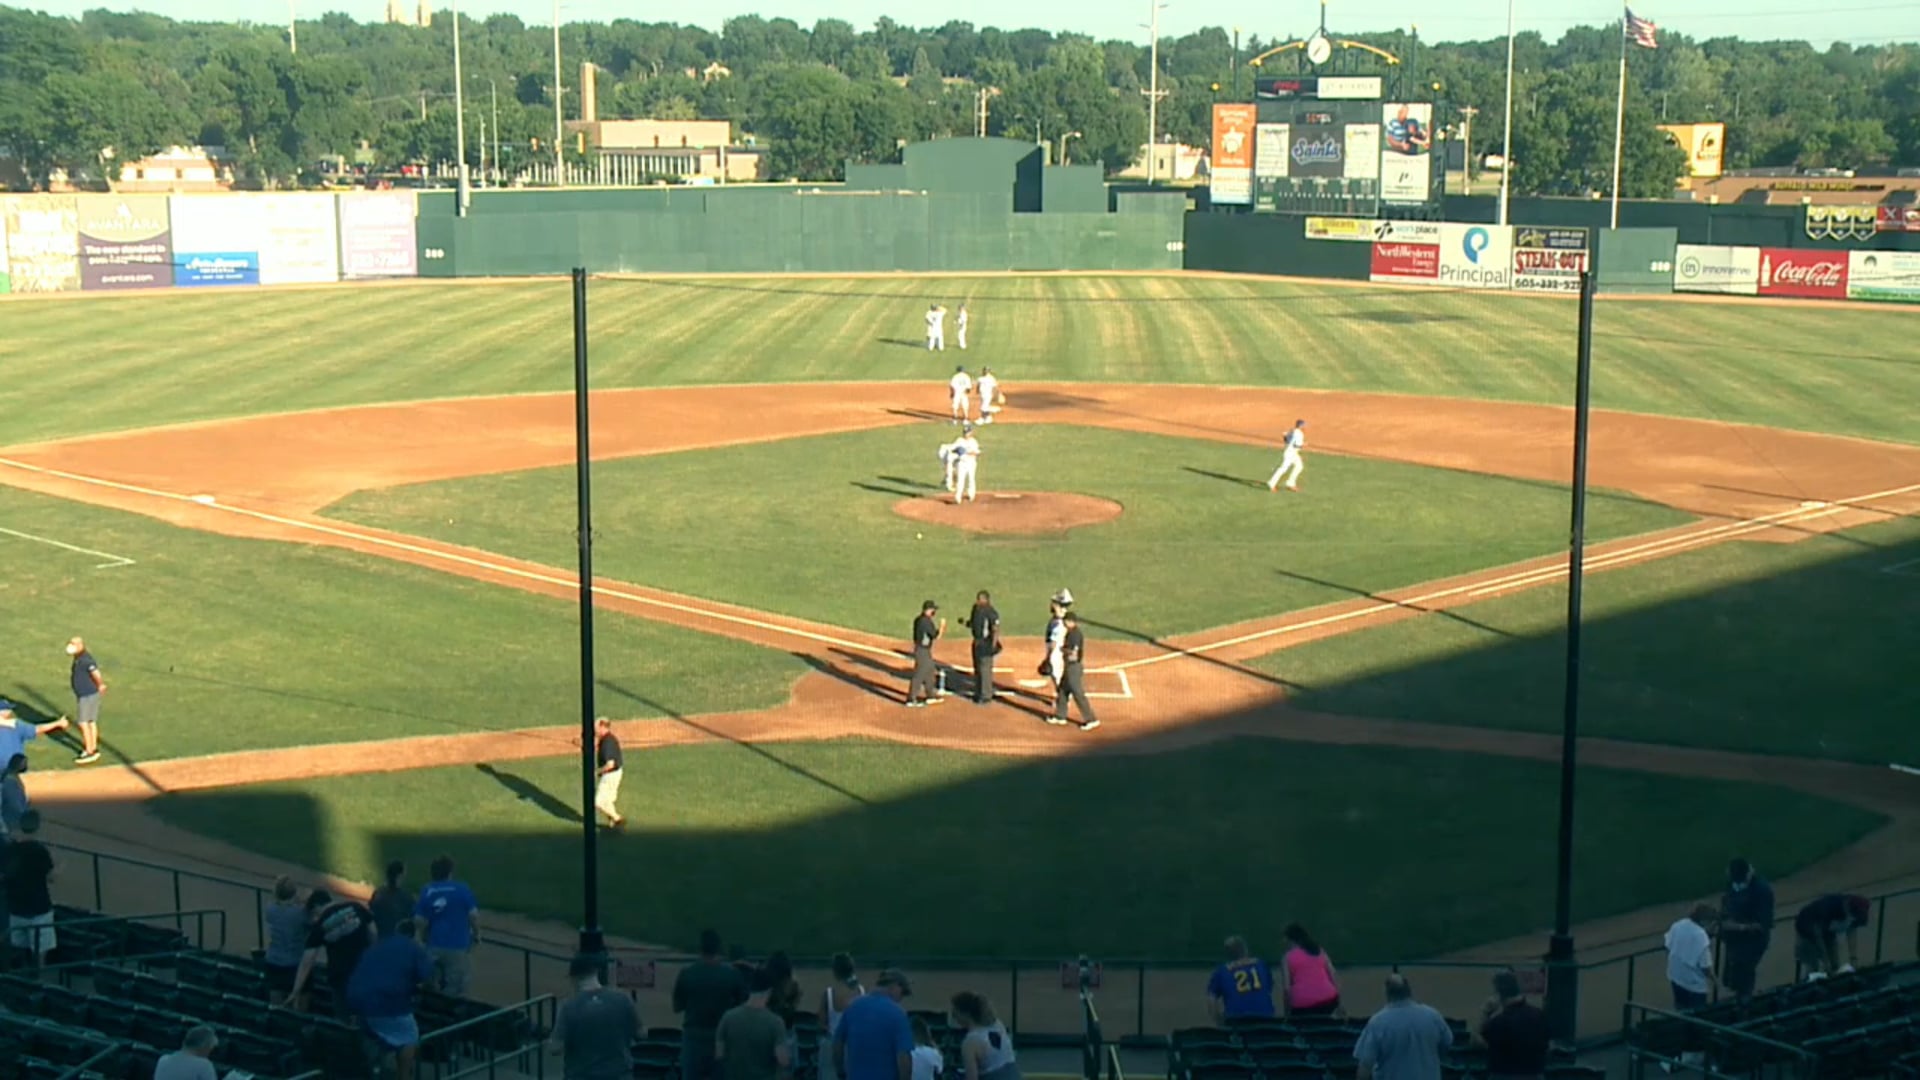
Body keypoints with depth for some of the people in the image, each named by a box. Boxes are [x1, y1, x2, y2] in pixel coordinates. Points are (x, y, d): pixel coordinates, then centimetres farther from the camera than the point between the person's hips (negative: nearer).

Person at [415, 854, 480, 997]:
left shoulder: (426, 891, -1)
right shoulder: (462, 889, -10)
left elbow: (419, 920, -5)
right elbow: (473, 914, -14)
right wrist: (476, 934, 2)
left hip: (434, 945, 3)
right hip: (458, 945, -3)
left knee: (435, 988, 19)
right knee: (456, 990, 4)